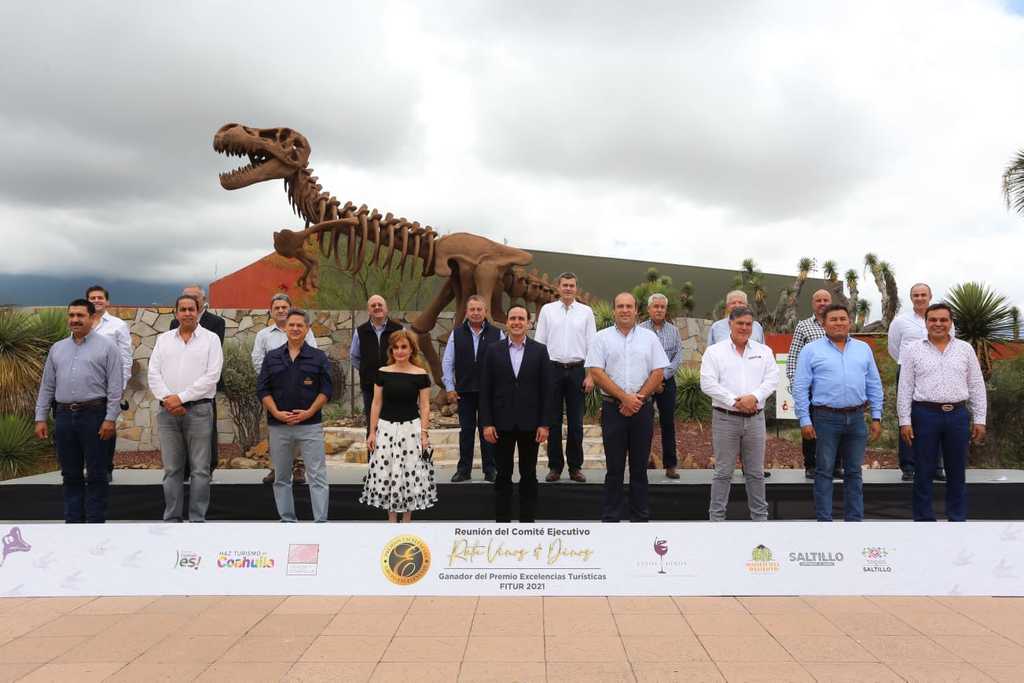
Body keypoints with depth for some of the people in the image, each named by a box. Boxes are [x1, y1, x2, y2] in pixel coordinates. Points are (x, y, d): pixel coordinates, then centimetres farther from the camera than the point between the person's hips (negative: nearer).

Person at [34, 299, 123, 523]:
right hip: (64, 416, 5)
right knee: (71, 475, 11)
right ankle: (73, 522, 19)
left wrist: (110, 419, -13)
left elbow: (115, 387, -6)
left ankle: (96, 524, 9)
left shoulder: (106, 347, -1)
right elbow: (47, 386, 14)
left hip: (94, 415, -4)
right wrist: (40, 418, 8)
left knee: (96, 475, 2)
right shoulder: (57, 349, 14)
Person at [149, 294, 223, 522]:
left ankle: (197, 520, 7)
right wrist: (167, 399, -10)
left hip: (198, 410, -3)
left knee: (200, 469, 0)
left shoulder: (211, 339, 2)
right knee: (171, 469, 8)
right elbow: (153, 373, 5)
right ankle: (172, 519, 16)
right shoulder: (163, 339, 12)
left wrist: (181, 397, -11)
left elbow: (211, 376, -7)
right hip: (168, 411, 3)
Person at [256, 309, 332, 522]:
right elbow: (262, 389, 6)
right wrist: (276, 413, -8)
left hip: (310, 424, -2)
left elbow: (326, 389, 1)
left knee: (318, 476, -5)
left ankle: (321, 522, -1)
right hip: (278, 425, 2)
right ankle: (287, 520, 22)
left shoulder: (318, 357, 4)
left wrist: (309, 412, -11)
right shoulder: (272, 357, 9)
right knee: (282, 478, 11)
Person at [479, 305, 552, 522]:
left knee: (529, 474, 8)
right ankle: (502, 521, 16)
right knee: (503, 475, 7)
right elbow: (485, 390, 1)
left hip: (530, 423, 0)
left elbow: (546, 389, 0)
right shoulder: (494, 351, 2)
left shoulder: (540, 350, 2)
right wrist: (487, 423, -5)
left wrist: (544, 424, -5)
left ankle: (528, 521, 18)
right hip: (502, 423, 0)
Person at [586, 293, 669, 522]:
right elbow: (597, 373, -6)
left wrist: (638, 398, -8)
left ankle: (640, 517, 16)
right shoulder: (602, 338, 3)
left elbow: (658, 372, 3)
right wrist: (625, 397, -12)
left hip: (642, 409, 1)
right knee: (614, 467, 3)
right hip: (613, 409, -1)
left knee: (639, 466, 7)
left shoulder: (649, 337, 8)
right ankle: (610, 518, 11)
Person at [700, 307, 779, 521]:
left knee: (756, 472, 10)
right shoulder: (714, 351, 1)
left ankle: (760, 516, 20)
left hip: (755, 418, 3)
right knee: (723, 472, 2)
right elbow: (708, 383, -8)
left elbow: (772, 379, 1)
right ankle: (717, 517, 10)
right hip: (725, 418, -3)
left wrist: (754, 397, -16)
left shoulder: (764, 351, 11)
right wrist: (735, 401, -14)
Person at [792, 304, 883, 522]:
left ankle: (854, 519, 19)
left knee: (854, 472, 10)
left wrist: (876, 417, 7)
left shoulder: (863, 349, 11)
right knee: (824, 472, 3)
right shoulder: (811, 350, 0)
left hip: (856, 418, 3)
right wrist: (805, 420, -9)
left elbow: (874, 385, 12)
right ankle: (824, 521, 10)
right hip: (826, 418, -3)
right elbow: (800, 387, -3)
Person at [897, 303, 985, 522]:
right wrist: (905, 421, -5)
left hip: (957, 415, 2)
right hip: (925, 414, -2)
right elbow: (905, 389, 0)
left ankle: (958, 519, 21)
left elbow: (976, 387, 9)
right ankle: (924, 519, 15)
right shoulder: (912, 350, 2)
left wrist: (979, 419, 4)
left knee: (957, 473, 10)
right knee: (923, 472, 5)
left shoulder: (965, 349, 8)